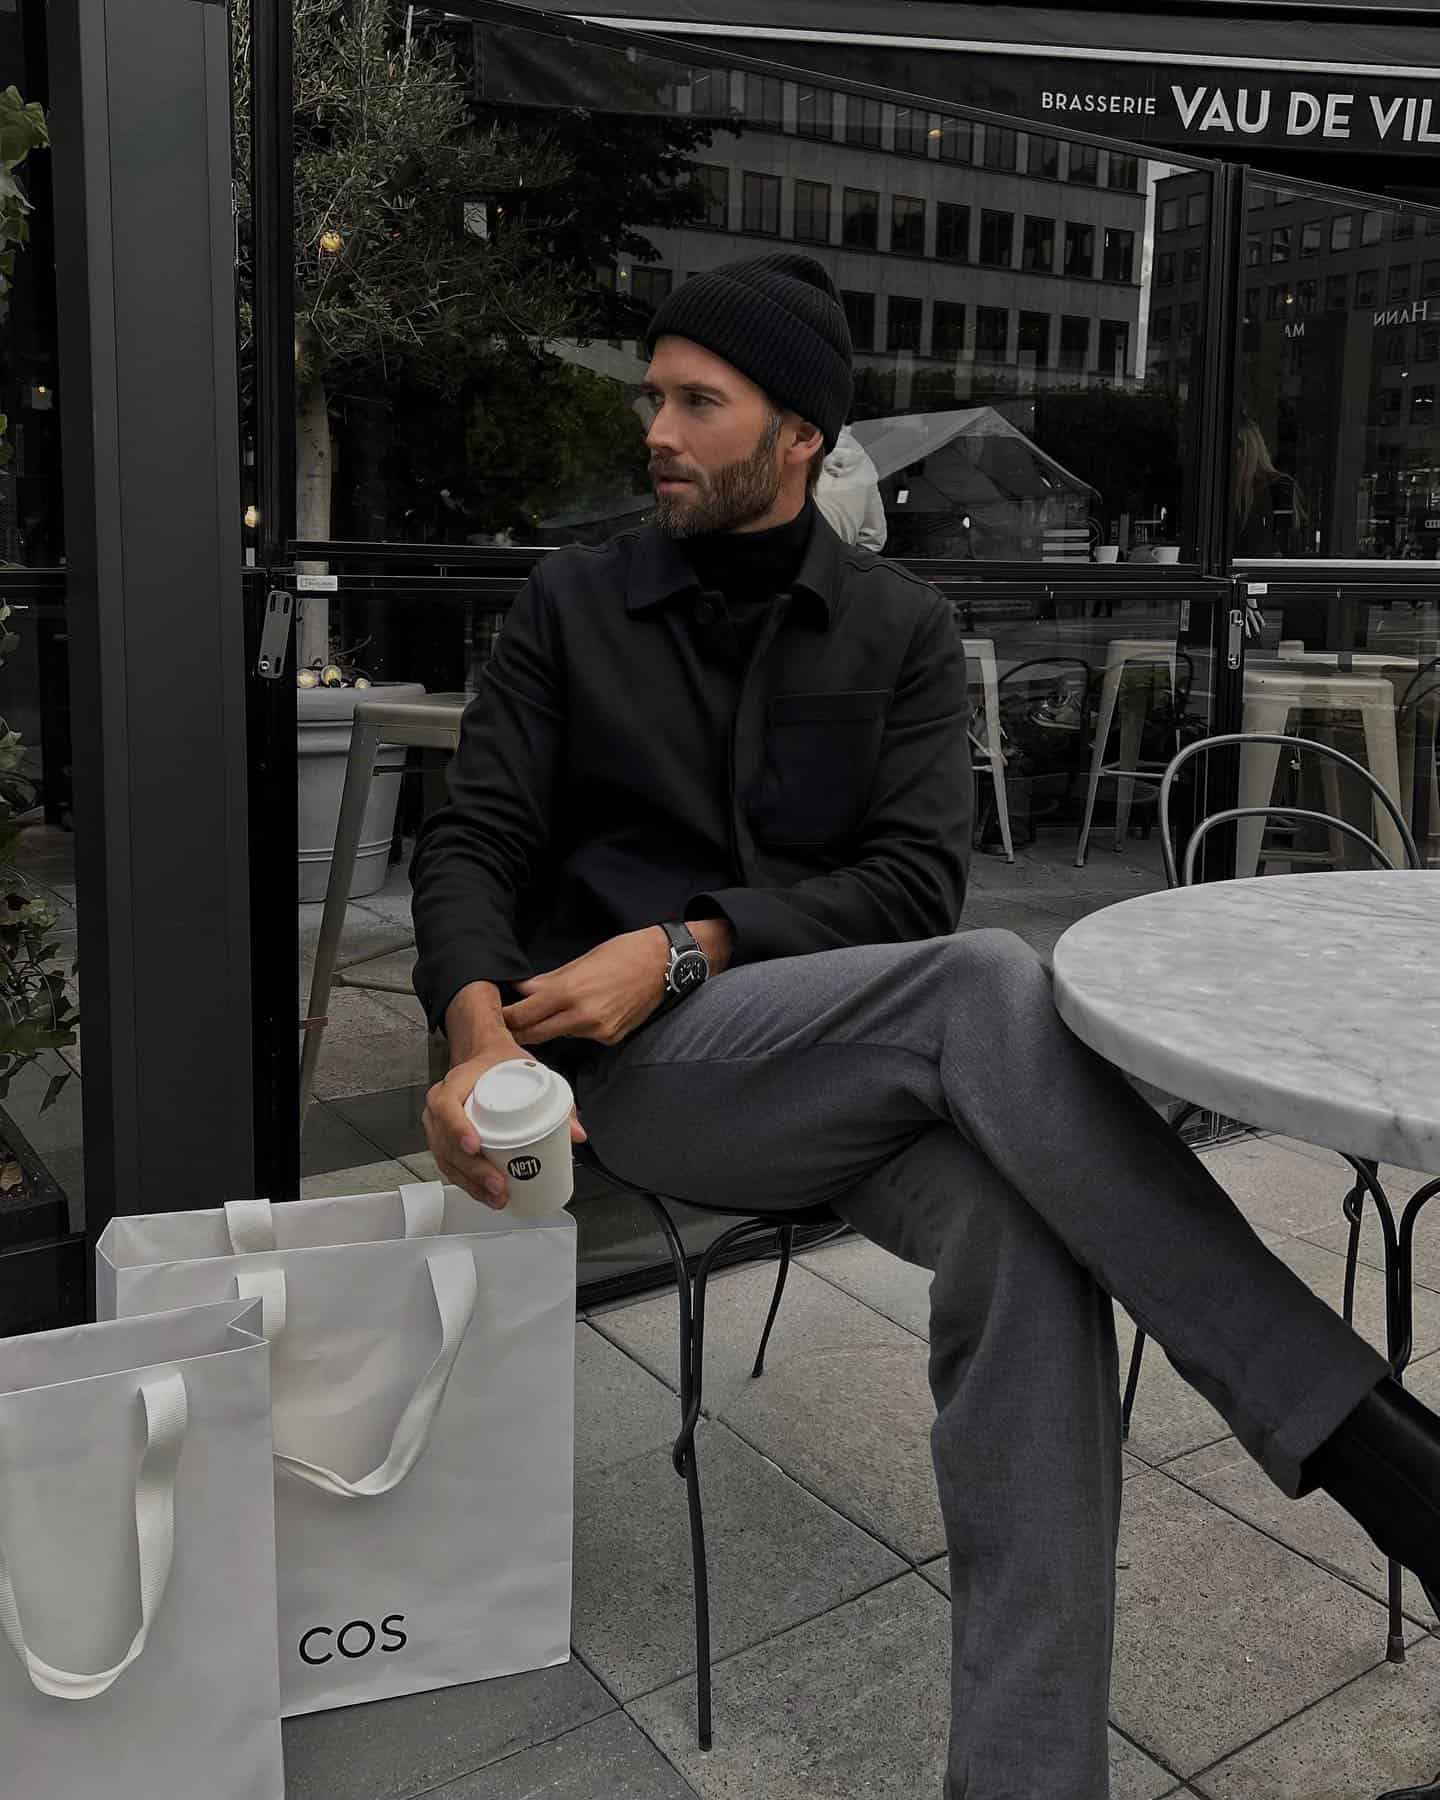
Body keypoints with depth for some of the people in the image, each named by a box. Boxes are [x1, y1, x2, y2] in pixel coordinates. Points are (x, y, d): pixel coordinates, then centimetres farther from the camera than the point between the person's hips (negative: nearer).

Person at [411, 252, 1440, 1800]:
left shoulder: (901, 628, 11)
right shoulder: (572, 604, 10)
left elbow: (914, 877, -1)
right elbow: (471, 841, 2)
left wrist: (684, 946, -15)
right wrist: (478, 1026, -20)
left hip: (866, 1066, 2)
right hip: (640, 1070, -2)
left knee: (1022, 1233, -33)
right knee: (987, 988, -32)